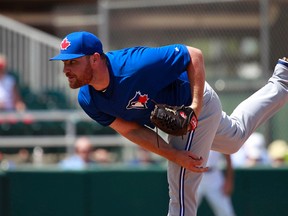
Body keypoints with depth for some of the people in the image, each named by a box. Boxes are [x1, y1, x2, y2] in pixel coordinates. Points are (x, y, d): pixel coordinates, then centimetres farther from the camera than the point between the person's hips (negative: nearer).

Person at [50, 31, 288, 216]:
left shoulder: (134, 66, -40)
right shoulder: (88, 100, -19)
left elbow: (195, 55, -31)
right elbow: (132, 130, -14)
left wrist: (196, 105, -36)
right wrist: (175, 156, -23)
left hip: (194, 101, -8)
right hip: (174, 117, 8)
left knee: (181, 189, -7)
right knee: (235, 137, 33)